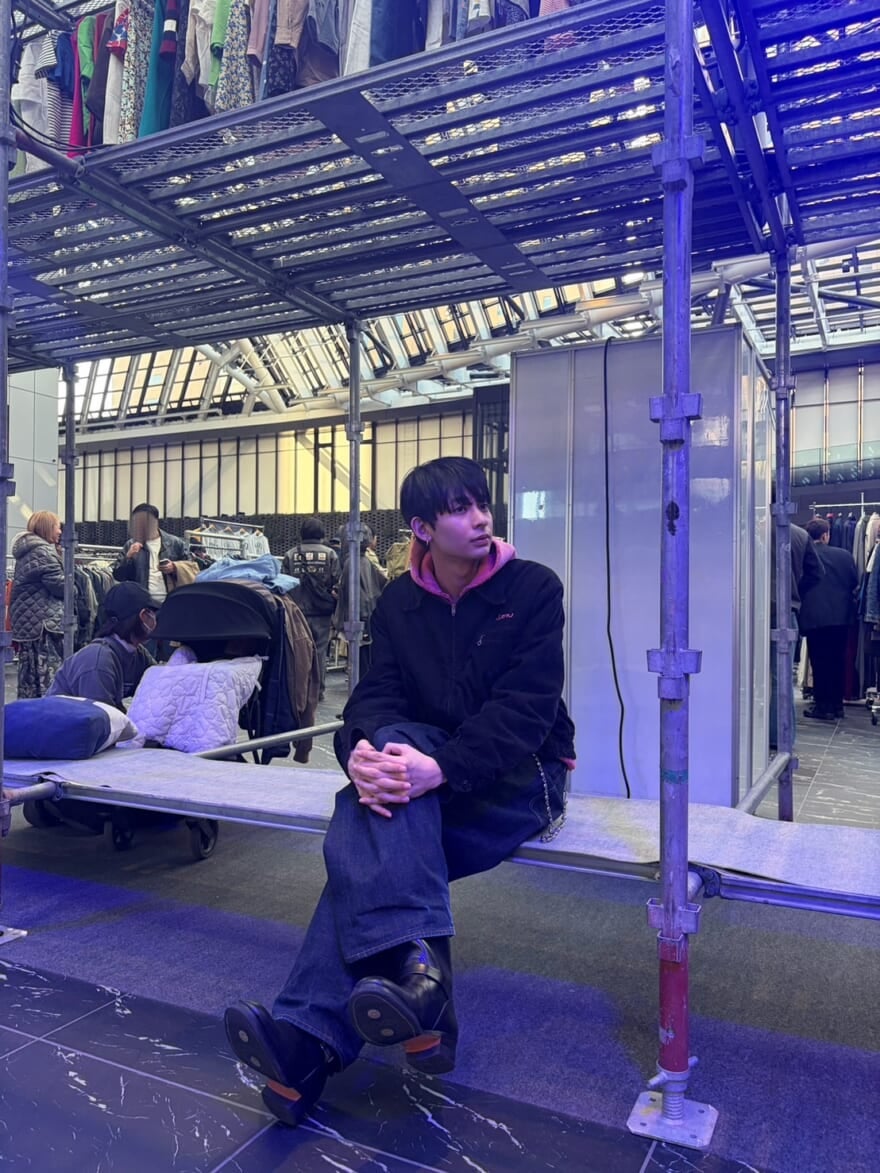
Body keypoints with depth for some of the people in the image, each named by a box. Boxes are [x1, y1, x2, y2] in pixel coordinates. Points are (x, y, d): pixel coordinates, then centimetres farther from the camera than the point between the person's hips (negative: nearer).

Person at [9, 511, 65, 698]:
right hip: (44, 620, -10)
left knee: (30, 674, 13)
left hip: (26, 620, 10)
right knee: (48, 676, -8)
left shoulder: (26, 550, 18)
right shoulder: (43, 551, -13)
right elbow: (59, 585, -15)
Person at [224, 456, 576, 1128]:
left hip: (522, 777, -4)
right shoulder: (399, 601, 7)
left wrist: (444, 767, -35)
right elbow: (377, 695, -3)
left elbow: (526, 707, -17)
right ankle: (417, 971, -40)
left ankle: (312, 1036, -31)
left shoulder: (533, 588, -6)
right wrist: (361, 751, -30)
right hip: (428, 780, 4)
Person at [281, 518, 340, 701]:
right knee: (320, 650, 6)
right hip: (322, 612, -1)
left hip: (297, 610, 1)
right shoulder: (330, 554, -3)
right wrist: (334, 606, 7)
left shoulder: (290, 555, 1)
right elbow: (337, 584, -5)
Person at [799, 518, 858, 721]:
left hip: (814, 618, -3)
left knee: (820, 663, 3)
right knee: (838, 662, 13)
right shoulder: (844, 555, -2)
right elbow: (855, 585, 6)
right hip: (841, 617, 3)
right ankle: (837, 705, 20)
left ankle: (823, 706, 4)